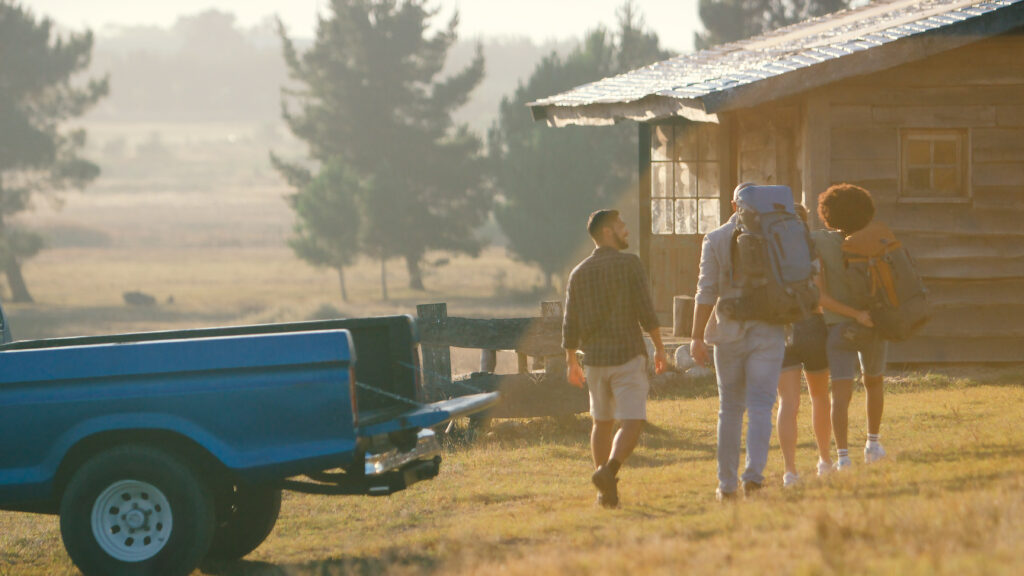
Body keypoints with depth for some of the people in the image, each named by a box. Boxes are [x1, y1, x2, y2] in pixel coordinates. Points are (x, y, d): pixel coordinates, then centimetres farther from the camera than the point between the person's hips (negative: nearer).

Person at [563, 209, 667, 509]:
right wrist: (659, 348, -3)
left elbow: (570, 325, 6)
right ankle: (609, 471, -30)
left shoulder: (579, 273, 6)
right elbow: (646, 311, -12)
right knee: (632, 423, -6)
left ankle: (606, 492, 18)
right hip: (628, 355, -5)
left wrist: (571, 362, 17)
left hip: (595, 359, 5)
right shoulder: (629, 264, -7)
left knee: (602, 422, 18)